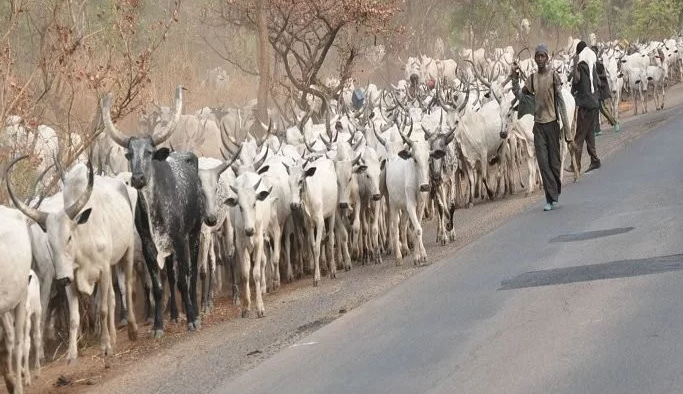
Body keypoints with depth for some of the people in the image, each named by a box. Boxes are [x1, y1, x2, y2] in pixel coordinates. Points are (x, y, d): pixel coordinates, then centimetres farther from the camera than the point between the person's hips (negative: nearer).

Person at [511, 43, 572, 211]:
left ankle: (555, 194, 24)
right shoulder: (532, 78, 9)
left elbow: (561, 102, -7)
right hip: (538, 125, 4)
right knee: (543, 163, -3)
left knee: (554, 162, 3)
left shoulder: (554, 75, -5)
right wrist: (515, 79, -2)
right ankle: (551, 198, -1)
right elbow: (519, 94, 11)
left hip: (552, 123, -4)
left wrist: (566, 127, -9)